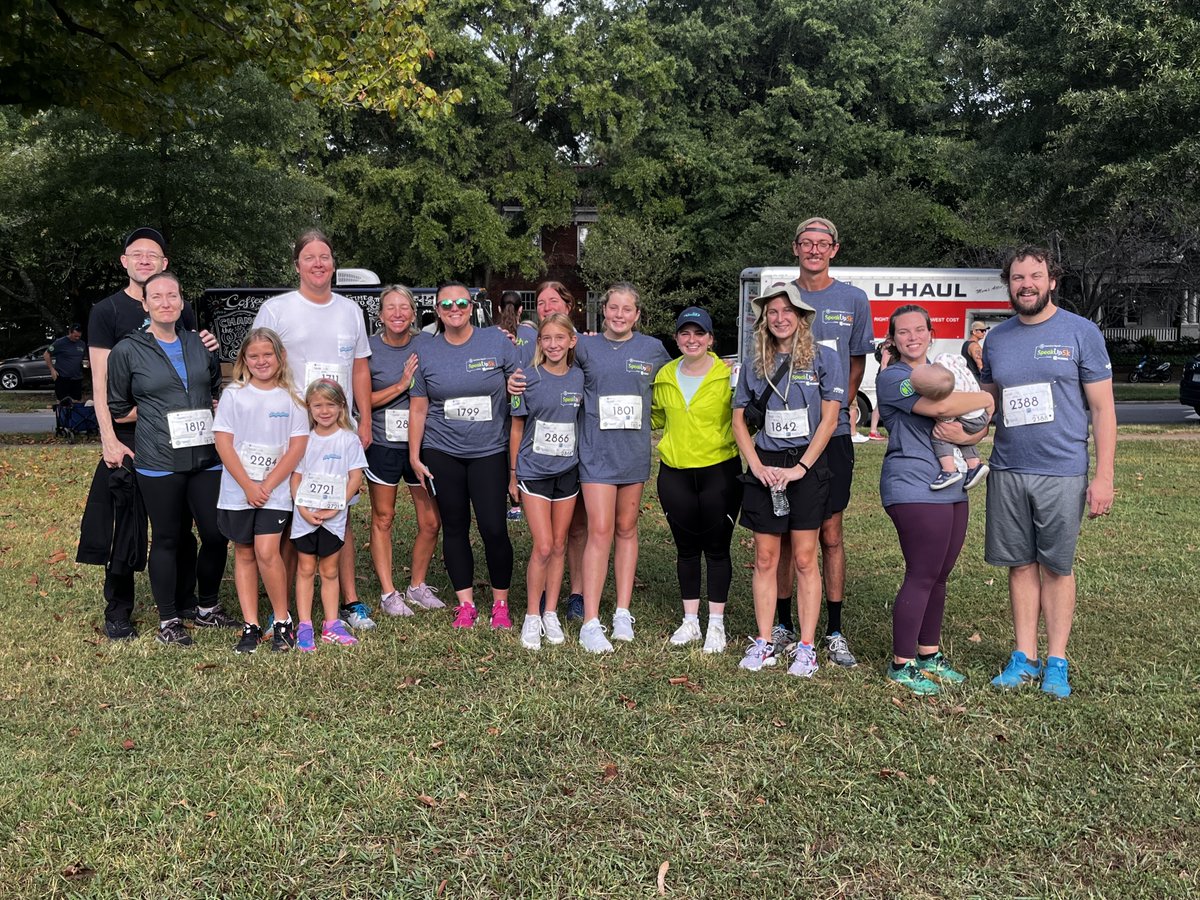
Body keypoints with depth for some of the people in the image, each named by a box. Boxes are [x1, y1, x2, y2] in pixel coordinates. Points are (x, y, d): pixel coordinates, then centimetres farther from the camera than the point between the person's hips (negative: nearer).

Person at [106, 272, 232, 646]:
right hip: (159, 462, -3)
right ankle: (168, 619, 19)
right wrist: (159, 414, -1)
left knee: (217, 534, 3)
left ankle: (208, 606, 25)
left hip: (206, 458, 3)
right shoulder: (127, 351, 0)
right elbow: (118, 408, 6)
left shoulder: (199, 344, 9)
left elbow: (219, 390, 23)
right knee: (167, 538, 5)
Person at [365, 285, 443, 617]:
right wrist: (401, 385, -17)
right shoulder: (369, 349, -5)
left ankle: (417, 586, 25)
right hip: (383, 445, -2)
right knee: (383, 519, 7)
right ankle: (388, 593, 19)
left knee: (431, 522, 4)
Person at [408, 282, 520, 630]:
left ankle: (501, 603, 12)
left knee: (494, 529, -6)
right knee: (455, 527, 8)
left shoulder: (497, 341, -2)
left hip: (490, 451, -2)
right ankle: (465, 604, 19)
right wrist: (414, 456, 5)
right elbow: (418, 408, 8)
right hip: (442, 454, 2)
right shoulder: (426, 351, 4)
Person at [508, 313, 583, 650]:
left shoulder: (579, 378, 1)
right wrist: (513, 474, 0)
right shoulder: (528, 379, -7)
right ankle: (532, 616, 7)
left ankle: (550, 613, 21)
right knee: (543, 546, -7)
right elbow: (516, 429, -1)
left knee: (559, 546, 9)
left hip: (567, 471, 3)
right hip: (534, 471, -3)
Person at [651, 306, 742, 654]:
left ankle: (716, 624, 16)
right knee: (686, 548, 11)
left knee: (717, 547, 4)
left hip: (720, 471, -3)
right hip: (675, 473, 4)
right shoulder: (665, 376, 6)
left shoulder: (728, 375, -7)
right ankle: (690, 621, 23)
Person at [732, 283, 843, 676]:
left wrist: (800, 467, -11)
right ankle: (764, 643, 15)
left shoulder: (823, 358, -1)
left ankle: (806, 647, 7)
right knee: (765, 560, 6)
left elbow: (829, 419, -5)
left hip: (807, 467, -3)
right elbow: (739, 419, 9)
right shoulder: (754, 366, 9)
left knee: (804, 560, 1)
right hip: (764, 469, 3)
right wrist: (757, 466, -4)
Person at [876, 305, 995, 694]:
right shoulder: (892, 377, -6)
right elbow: (940, 405, -23)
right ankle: (902, 665, 4)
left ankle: (929, 654, 24)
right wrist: (986, 398, -6)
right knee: (922, 576, -6)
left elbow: (980, 426, 15)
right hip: (915, 490, -8)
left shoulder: (942, 371, 20)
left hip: (952, 487, 8)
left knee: (939, 576, 12)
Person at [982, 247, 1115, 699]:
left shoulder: (1081, 333, -3)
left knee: (1056, 567, 5)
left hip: (1062, 472, -3)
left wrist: (1103, 476, -9)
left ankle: (1056, 662, 15)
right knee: (1021, 565, 8)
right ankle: (1025, 658, 18)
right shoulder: (997, 339, 9)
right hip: (1007, 471, 3)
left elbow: (1102, 408, -3)